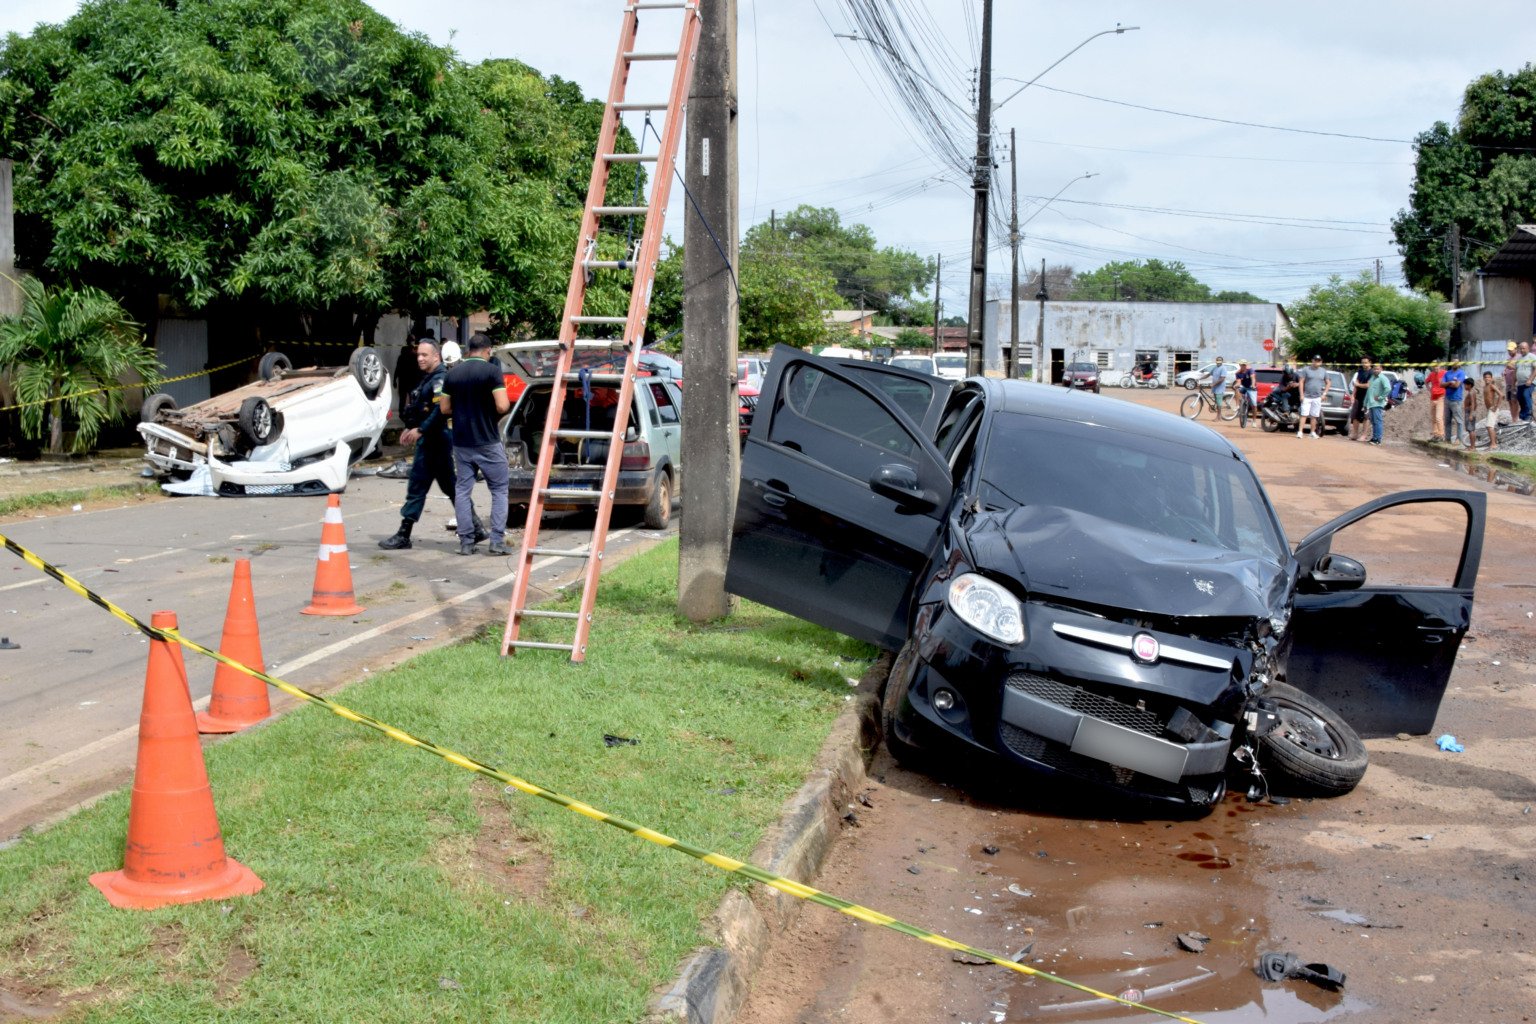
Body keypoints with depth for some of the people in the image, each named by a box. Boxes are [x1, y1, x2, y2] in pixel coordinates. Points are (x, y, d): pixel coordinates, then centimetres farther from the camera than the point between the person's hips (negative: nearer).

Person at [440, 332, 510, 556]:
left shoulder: (453, 374, 5)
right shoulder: (491, 371, -10)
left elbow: (445, 408, 7)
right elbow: (502, 406, -18)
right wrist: (491, 413, 3)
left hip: (461, 443, 4)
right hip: (488, 443, -4)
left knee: (462, 491, 10)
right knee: (499, 489, 5)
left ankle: (466, 542, 7)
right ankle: (496, 541, -2)